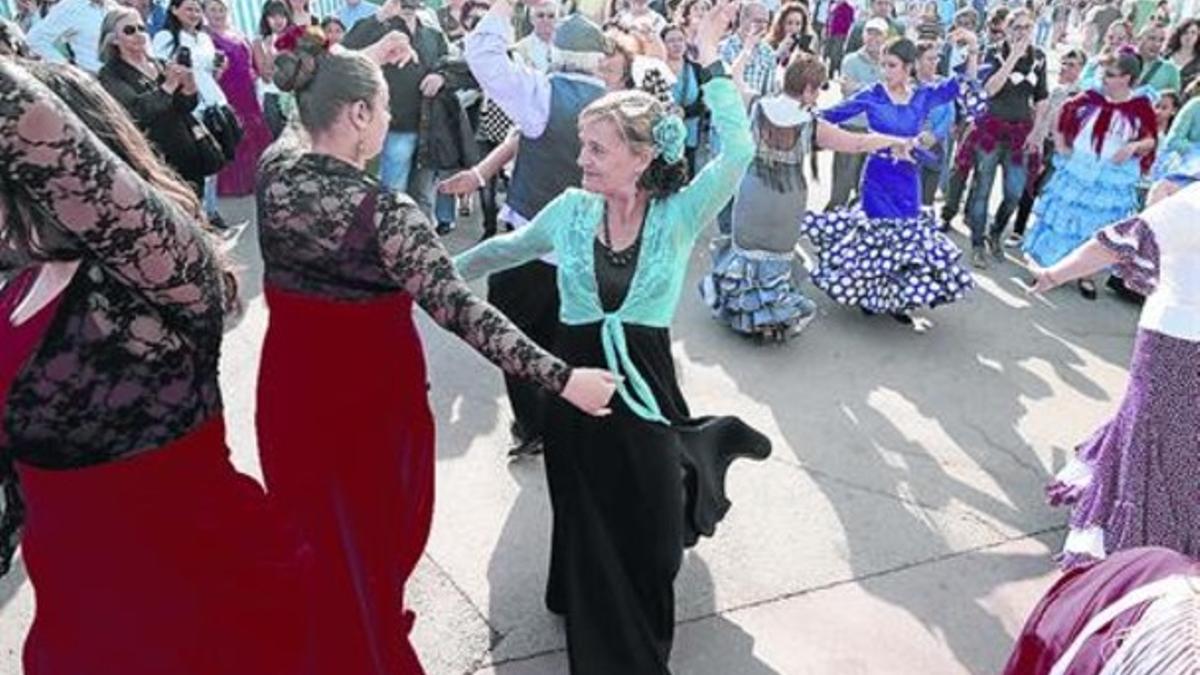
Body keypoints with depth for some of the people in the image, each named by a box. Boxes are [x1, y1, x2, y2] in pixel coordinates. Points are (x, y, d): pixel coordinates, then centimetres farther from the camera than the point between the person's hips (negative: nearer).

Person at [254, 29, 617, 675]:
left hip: (292, 386, 6)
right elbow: (458, 308, -30)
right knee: (373, 527, 19)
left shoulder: (274, 169, -7)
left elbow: (313, 113, 16)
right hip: (369, 394, -6)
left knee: (316, 530, 25)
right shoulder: (384, 212, -26)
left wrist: (364, 61, 22)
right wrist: (562, 377, -29)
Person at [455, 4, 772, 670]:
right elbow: (510, 247, 12)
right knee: (589, 521, 18)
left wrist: (710, 65, -24)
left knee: (649, 524, 12)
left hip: (642, 386, -2)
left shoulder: (679, 214, -11)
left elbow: (738, 151, -25)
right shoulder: (572, 209, -5)